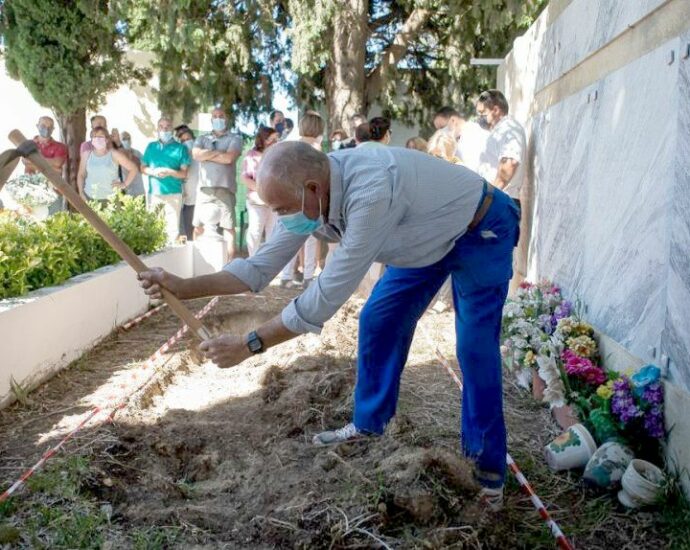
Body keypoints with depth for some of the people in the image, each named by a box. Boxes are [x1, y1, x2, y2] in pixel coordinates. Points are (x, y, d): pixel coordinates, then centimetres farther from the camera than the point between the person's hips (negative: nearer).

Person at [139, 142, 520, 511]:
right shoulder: (306, 197, -16)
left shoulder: (371, 193, -43)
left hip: (482, 230, -7)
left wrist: (249, 344, -34)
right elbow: (260, 267, -9)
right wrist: (183, 287, -21)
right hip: (427, 237, 8)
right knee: (378, 321, 7)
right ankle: (369, 424, 25)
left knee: (475, 348, -8)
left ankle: (488, 464, 9)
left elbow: (329, 293, -39)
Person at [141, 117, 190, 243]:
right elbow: (143, 168, 13)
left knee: (172, 228, -6)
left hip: (173, 193, -3)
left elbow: (184, 173, 0)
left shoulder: (180, 148, 4)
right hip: (153, 193, 3)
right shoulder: (151, 146, 13)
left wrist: (170, 172, -19)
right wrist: (153, 172, -9)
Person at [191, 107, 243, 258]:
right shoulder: (202, 139, 19)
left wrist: (206, 154, 1)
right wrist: (218, 152, -5)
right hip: (204, 188, 3)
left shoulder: (235, 139, 8)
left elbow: (229, 158, -10)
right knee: (198, 226, 4)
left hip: (225, 188, -3)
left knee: (228, 226, -4)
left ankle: (230, 260, 0)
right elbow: (196, 155, -2)